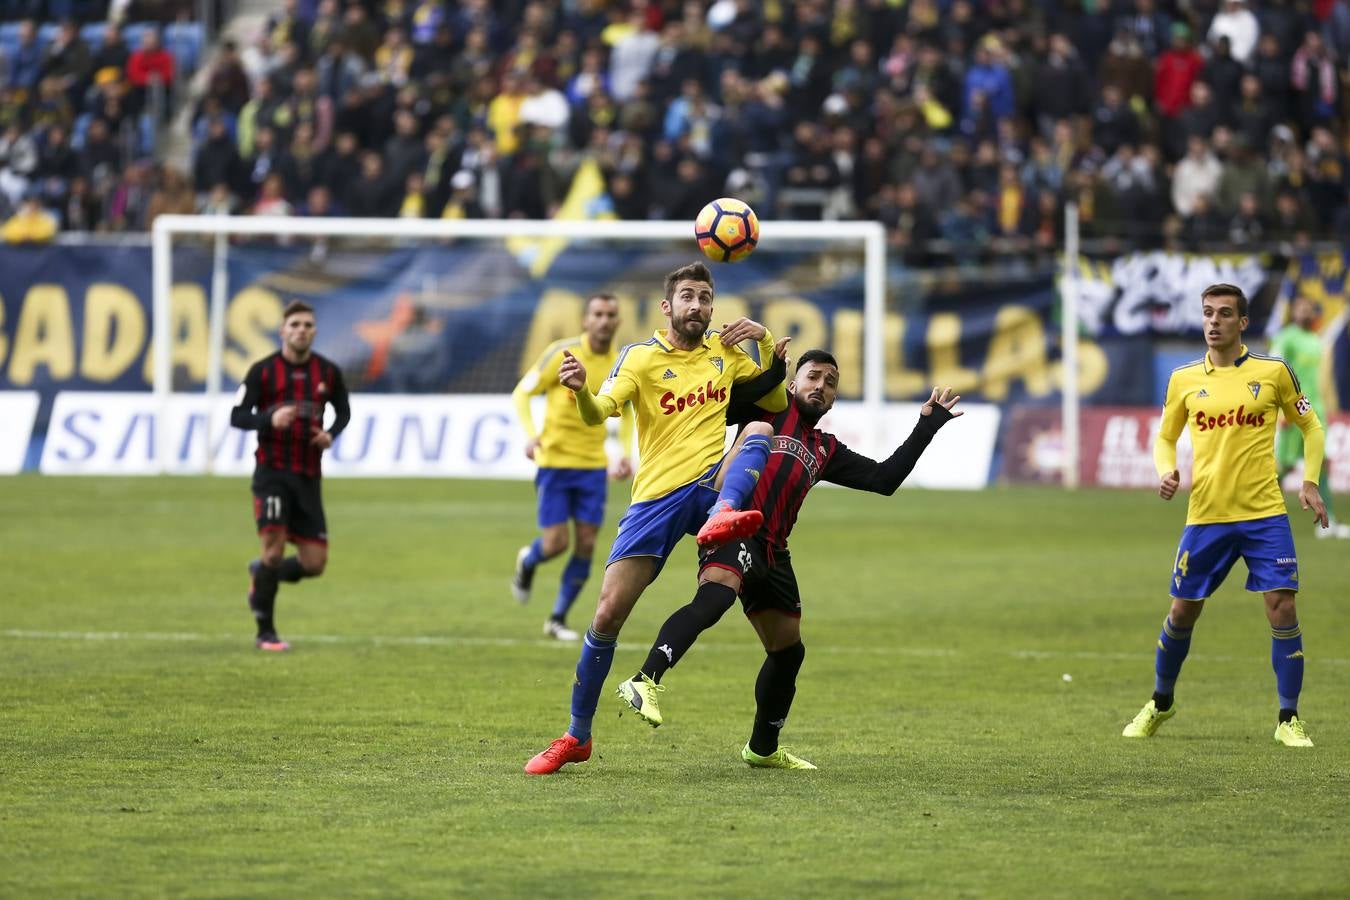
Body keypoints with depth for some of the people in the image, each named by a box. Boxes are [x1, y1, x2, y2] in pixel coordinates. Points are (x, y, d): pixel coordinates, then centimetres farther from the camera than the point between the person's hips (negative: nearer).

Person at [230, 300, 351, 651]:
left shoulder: (328, 372, 3)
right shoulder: (263, 371, -6)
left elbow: (343, 410, 18)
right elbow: (236, 416, -6)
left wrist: (331, 435, -3)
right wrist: (270, 419, -26)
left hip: (308, 477, 4)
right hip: (272, 473, -4)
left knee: (314, 564, 0)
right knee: (274, 544, -17)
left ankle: (261, 574, 32)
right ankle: (265, 632, -3)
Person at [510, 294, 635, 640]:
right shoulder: (562, 354, -11)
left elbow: (625, 412, 18)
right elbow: (522, 393, -6)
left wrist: (626, 453, 4)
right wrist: (531, 433, -22)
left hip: (593, 466, 4)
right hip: (554, 462, -4)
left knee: (586, 545, -2)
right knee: (555, 544, -7)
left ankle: (558, 619, 13)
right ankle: (527, 563, 31)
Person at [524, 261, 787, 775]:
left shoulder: (725, 350, 11)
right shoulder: (642, 357, 0)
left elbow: (777, 403, 12)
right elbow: (599, 413, -15)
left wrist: (765, 343, -4)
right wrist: (580, 390, -40)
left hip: (711, 485, 2)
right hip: (656, 497, -2)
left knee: (758, 431, -27)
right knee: (607, 616, -6)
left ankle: (723, 517, -53)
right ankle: (576, 737, 9)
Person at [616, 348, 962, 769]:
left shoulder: (826, 450, 29)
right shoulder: (770, 407, 12)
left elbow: (885, 478, 24)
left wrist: (928, 425, 26)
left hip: (772, 552, 8)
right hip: (736, 526, -8)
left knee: (788, 651, 18)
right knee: (714, 596, -37)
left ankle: (763, 749, 36)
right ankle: (644, 683, -51)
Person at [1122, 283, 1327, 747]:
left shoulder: (1274, 372, 0)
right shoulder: (1184, 379, 5)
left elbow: (1310, 427, 12)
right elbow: (1165, 437, 17)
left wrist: (1310, 482, -1)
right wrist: (1166, 471, -4)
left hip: (1265, 515, -2)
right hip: (1205, 515, 2)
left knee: (1283, 609, -10)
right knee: (1183, 612, 8)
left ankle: (1289, 719, 1)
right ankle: (1160, 704, 30)